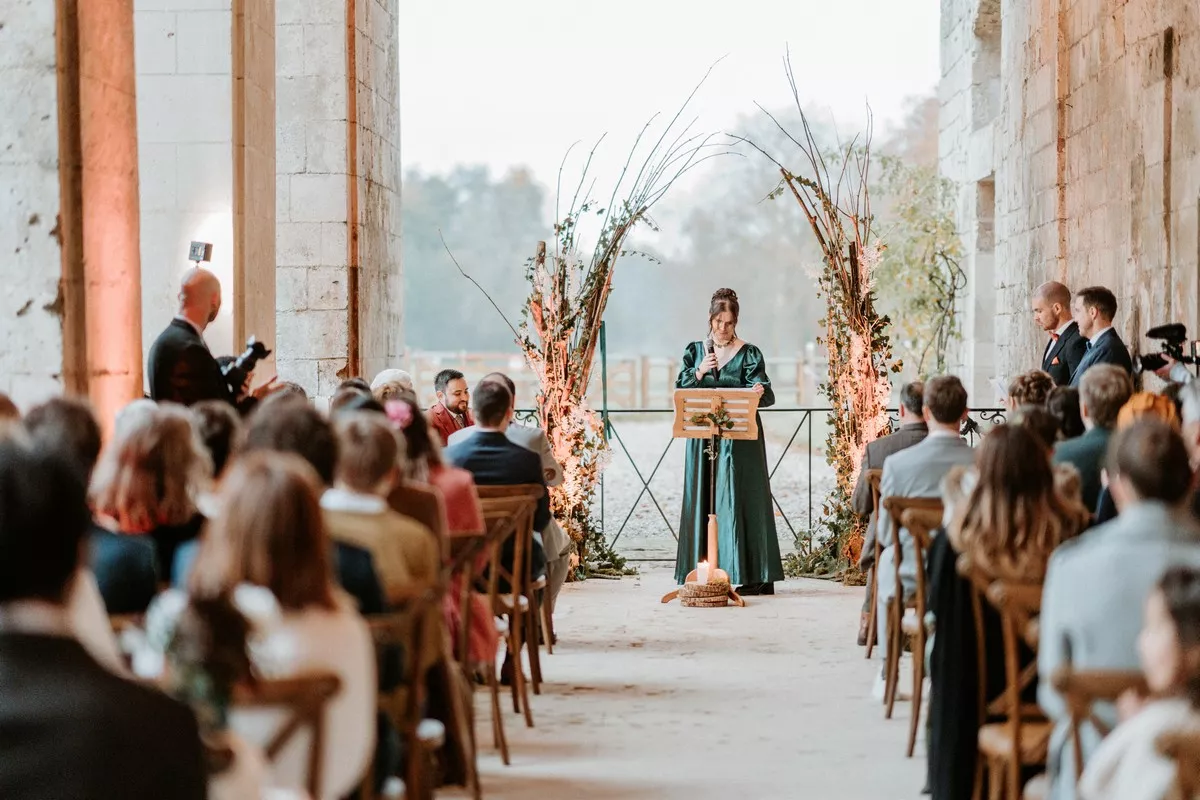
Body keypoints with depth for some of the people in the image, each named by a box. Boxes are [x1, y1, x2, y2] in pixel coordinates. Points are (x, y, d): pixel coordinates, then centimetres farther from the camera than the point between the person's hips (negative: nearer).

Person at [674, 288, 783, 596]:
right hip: (704, 435, 4)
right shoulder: (695, 351, 10)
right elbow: (680, 392, 4)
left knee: (740, 498, -6)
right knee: (704, 499, 3)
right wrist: (699, 373, -13)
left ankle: (755, 576, -4)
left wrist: (760, 392, -31)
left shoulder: (749, 354, 0)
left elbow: (764, 393, -9)